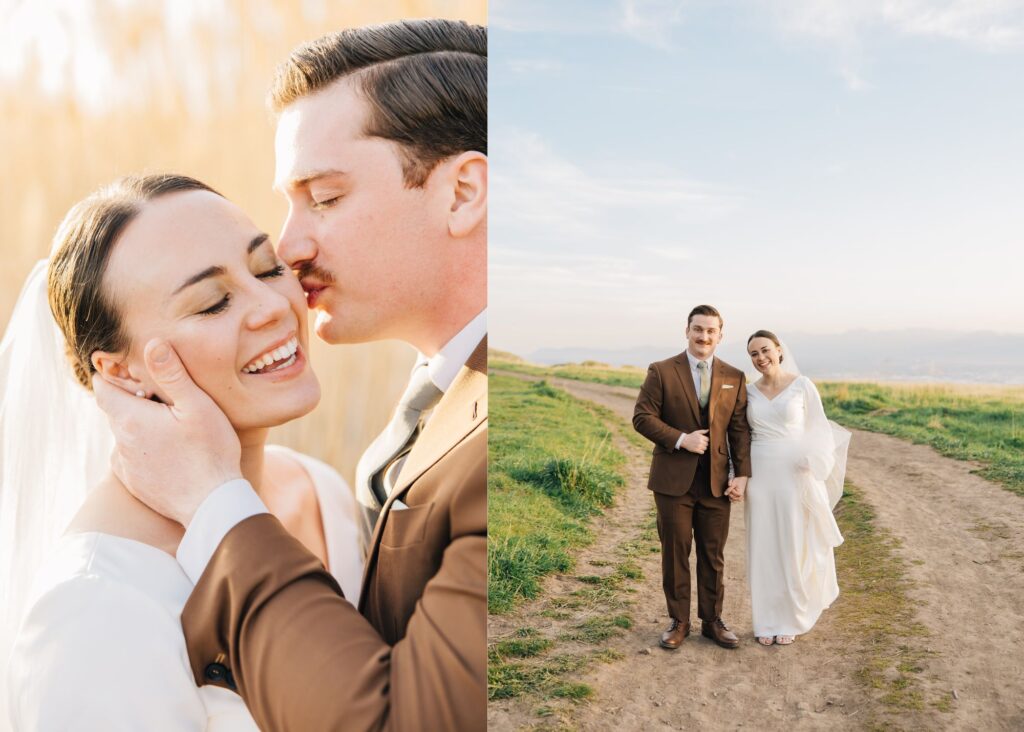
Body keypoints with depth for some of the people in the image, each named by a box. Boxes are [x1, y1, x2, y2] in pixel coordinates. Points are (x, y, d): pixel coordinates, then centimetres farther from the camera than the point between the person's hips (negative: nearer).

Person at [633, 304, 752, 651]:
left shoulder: (734, 378, 6)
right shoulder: (661, 372, -2)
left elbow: (740, 430, 4)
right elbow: (642, 417, -6)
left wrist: (742, 474, -5)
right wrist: (680, 439, -17)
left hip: (716, 480, 2)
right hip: (673, 479, -2)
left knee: (713, 555, 10)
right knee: (675, 553, 7)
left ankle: (712, 620, 24)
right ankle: (678, 622, 20)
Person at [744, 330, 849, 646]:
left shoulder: (802, 385, -4)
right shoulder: (749, 391, 6)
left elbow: (819, 429, -2)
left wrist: (811, 464, -14)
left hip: (796, 476, -3)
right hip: (761, 477, 3)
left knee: (795, 548, 5)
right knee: (764, 548, 7)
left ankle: (789, 619, 21)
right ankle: (768, 620, 19)